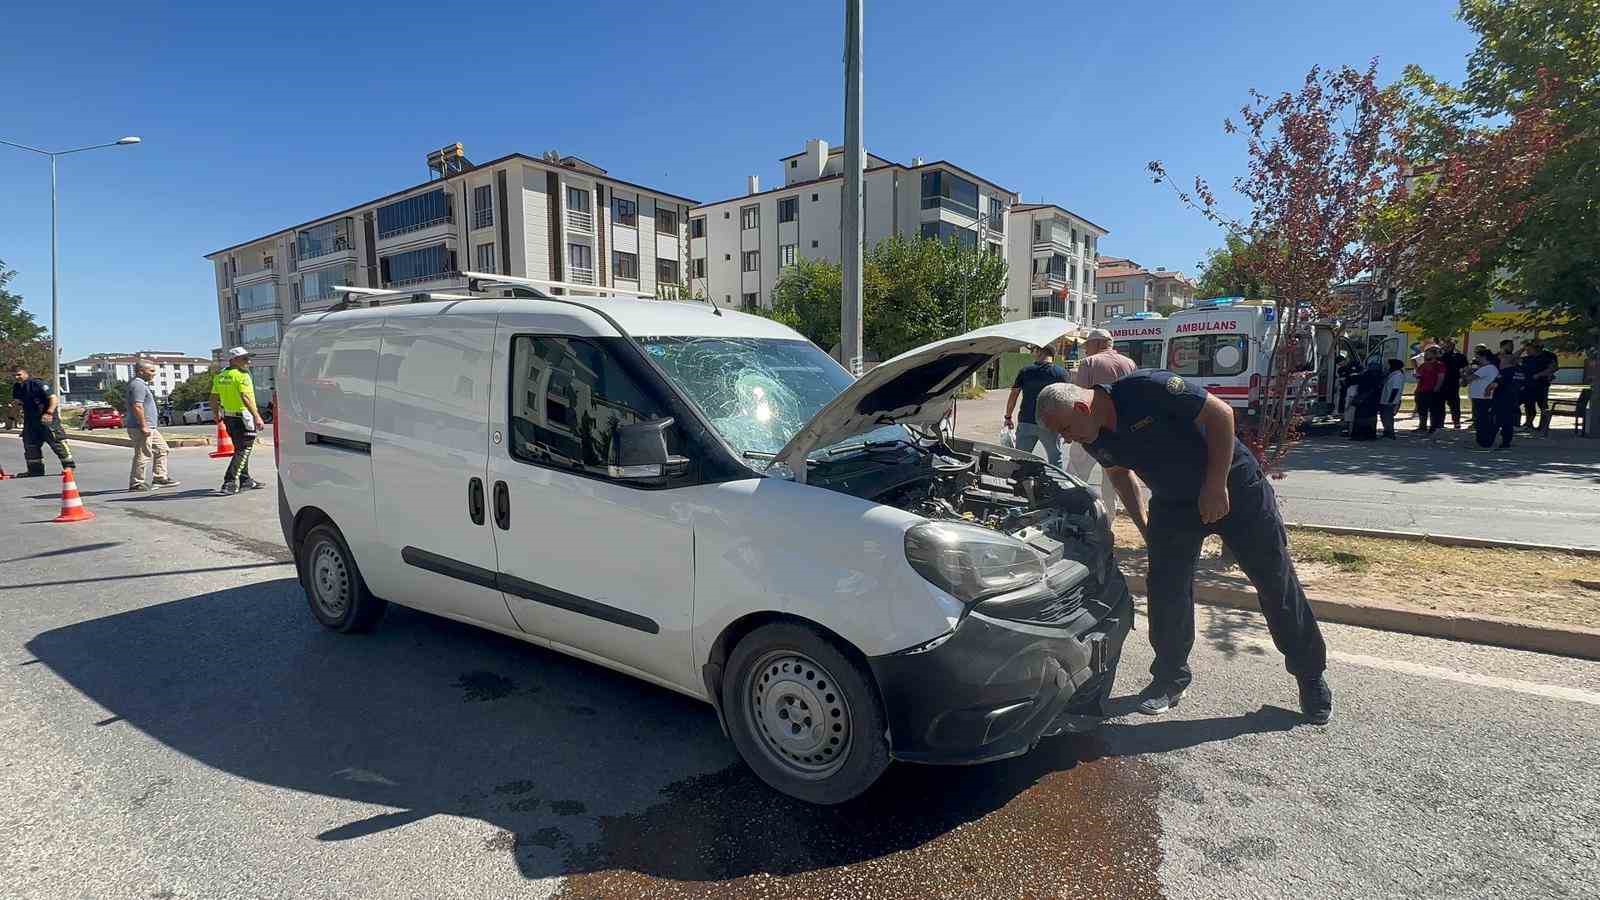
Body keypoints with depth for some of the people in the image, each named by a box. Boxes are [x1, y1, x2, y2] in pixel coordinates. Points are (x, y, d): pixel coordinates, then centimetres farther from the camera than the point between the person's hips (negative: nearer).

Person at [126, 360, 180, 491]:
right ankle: (136, 483, 1)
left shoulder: (142, 384, 18)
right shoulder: (138, 385, -15)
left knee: (161, 449, 14)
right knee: (143, 455, -5)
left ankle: (159, 478, 18)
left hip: (150, 428, 11)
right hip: (141, 429, -11)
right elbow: (137, 407, -24)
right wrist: (143, 426, -24)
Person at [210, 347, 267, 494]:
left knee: (240, 449, 19)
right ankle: (230, 482, -10)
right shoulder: (241, 375, -13)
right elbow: (245, 398, -23)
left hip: (228, 417, 9)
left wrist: (217, 415, 27)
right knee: (243, 450, -3)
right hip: (243, 416, -9)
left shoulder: (220, 376, 12)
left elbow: (214, 399, 15)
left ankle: (245, 480, 27)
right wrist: (257, 416, -25)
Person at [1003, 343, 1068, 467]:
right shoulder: (1061, 373, -1)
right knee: (1055, 462, 9)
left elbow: (1013, 395, 5)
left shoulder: (1025, 370, 4)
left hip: (1026, 422, 2)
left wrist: (1008, 417, 14)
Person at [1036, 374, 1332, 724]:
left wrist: (1216, 485, -24)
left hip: (1234, 487, -5)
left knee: (1276, 581, 6)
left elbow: (1221, 413, -25)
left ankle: (1311, 674, 24)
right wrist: (1142, 523, 8)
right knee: (1166, 590, 0)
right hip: (1172, 502, 5)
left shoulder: (1146, 388, -31)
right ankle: (1170, 677, 17)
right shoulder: (1096, 440, -10)